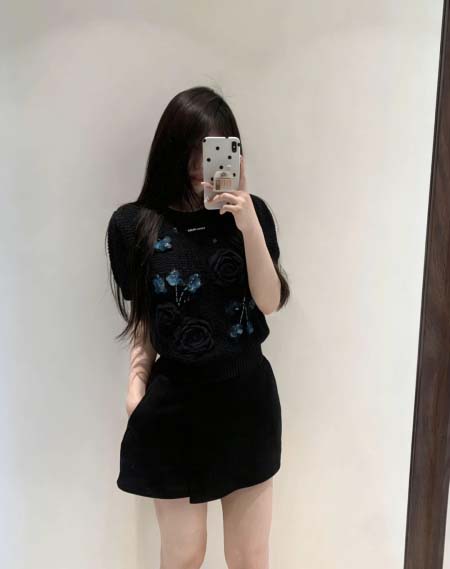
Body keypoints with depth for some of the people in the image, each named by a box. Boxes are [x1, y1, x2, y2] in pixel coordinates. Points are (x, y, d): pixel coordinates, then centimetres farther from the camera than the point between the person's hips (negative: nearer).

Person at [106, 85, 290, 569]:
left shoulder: (250, 213, -3)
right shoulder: (133, 225, -7)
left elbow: (270, 301, -8)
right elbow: (141, 319, 2)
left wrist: (250, 226, -19)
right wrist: (137, 384, -7)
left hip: (247, 394, 2)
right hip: (175, 401, -1)